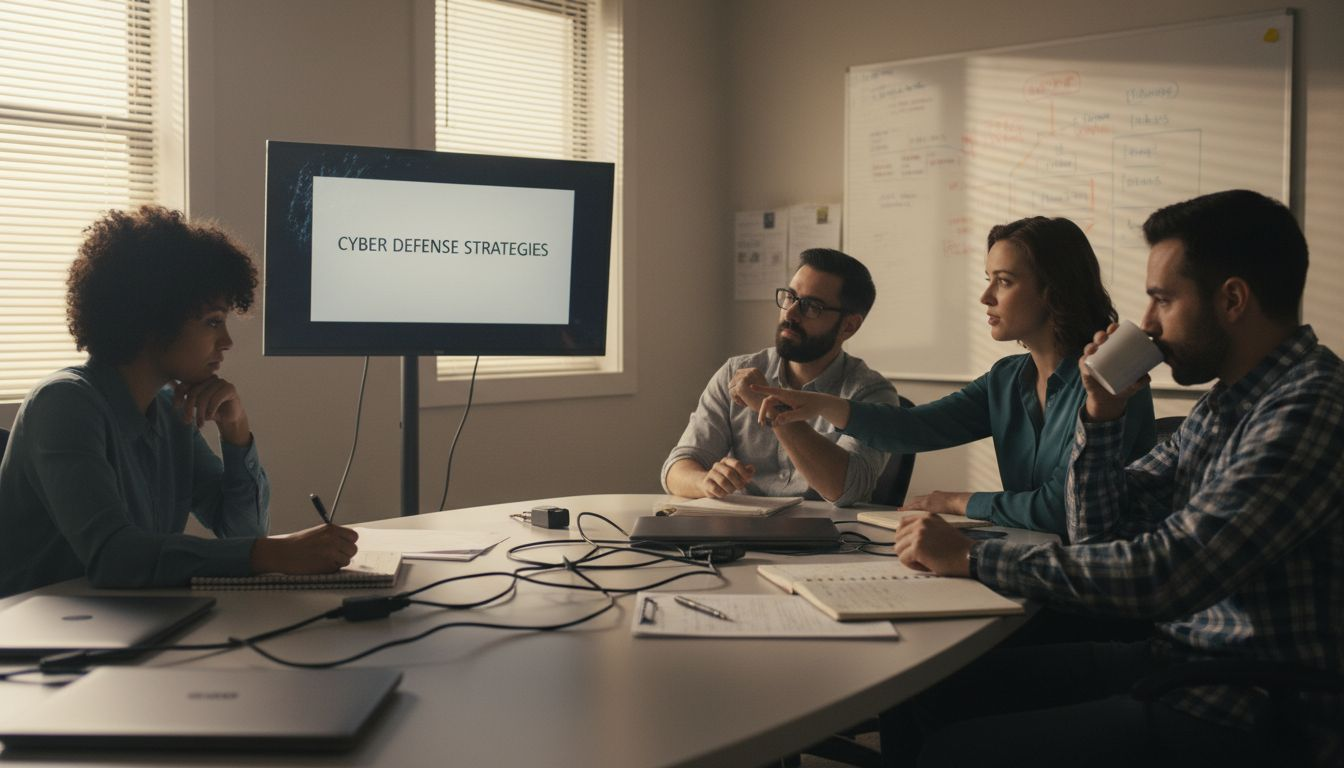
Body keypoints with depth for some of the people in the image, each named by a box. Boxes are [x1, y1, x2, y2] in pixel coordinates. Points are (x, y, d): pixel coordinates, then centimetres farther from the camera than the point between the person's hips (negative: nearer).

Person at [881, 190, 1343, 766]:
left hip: (1254, 718, -9)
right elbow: (1100, 533, 15)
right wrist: (1101, 416, 0)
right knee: (925, 694, 3)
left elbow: (1164, 575, -28)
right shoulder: (1225, 403, 10)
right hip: (1178, 659, 9)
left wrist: (972, 558, -21)